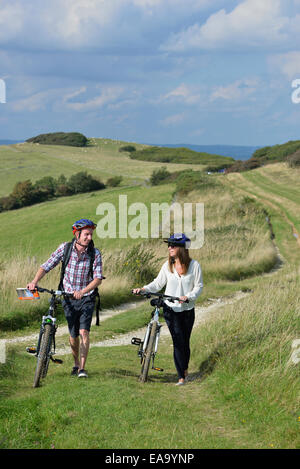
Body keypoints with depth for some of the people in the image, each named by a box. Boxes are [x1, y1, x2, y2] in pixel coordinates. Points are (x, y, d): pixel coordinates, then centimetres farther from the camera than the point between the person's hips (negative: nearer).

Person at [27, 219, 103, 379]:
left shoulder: (95, 254, -11)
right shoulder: (65, 248, -8)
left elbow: (98, 278, -18)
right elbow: (47, 266, -6)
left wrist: (82, 291, -33)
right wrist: (35, 281, -22)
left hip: (86, 298, -1)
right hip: (69, 299, 1)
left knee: (84, 332, -16)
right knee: (73, 335, 9)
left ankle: (82, 368, -10)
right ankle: (76, 363, 32)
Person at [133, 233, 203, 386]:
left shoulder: (194, 265, -6)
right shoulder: (167, 265, 0)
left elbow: (198, 286, -4)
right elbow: (158, 283, 4)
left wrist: (188, 297, -21)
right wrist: (144, 289, -12)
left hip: (187, 309, 0)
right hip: (171, 309, 0)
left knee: (185, 341, 7)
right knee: (178, 341, -8)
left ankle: (185, 369, 33)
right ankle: (182, 377, -3)